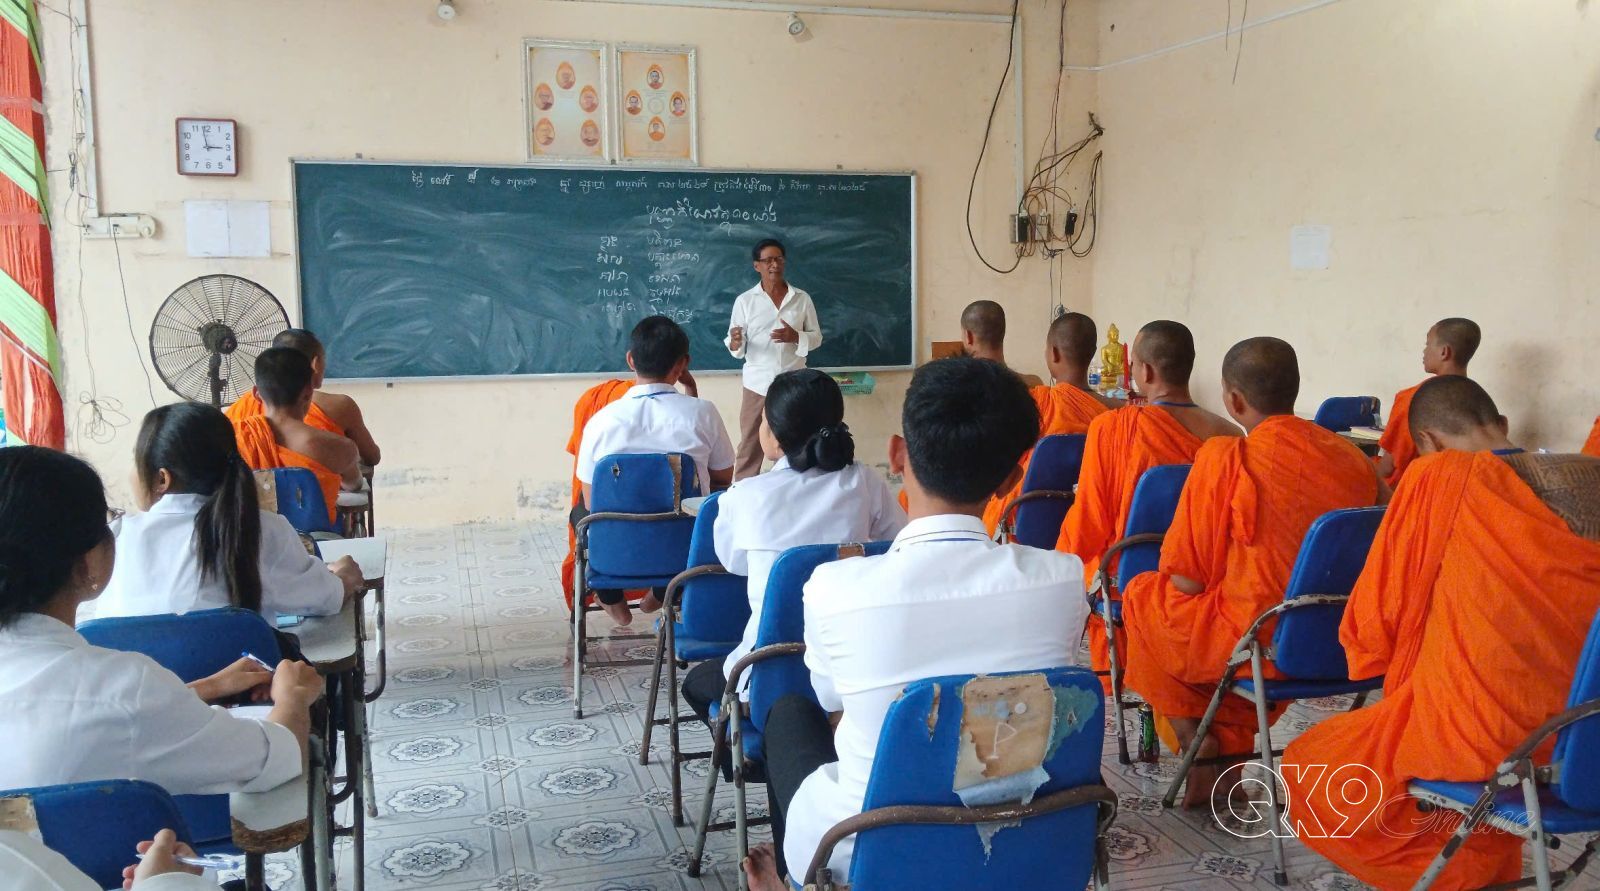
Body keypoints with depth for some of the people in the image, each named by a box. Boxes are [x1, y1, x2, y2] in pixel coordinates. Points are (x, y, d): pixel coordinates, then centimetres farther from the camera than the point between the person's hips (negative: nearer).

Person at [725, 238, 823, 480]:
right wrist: (735, 342, -26)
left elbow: (817, 337, 5)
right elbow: (737, 349, -2)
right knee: (749, 449, 2)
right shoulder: (744, 301, -1)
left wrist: (796, 337, -15)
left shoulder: (802, 298, 2)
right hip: (757, 384, -1)